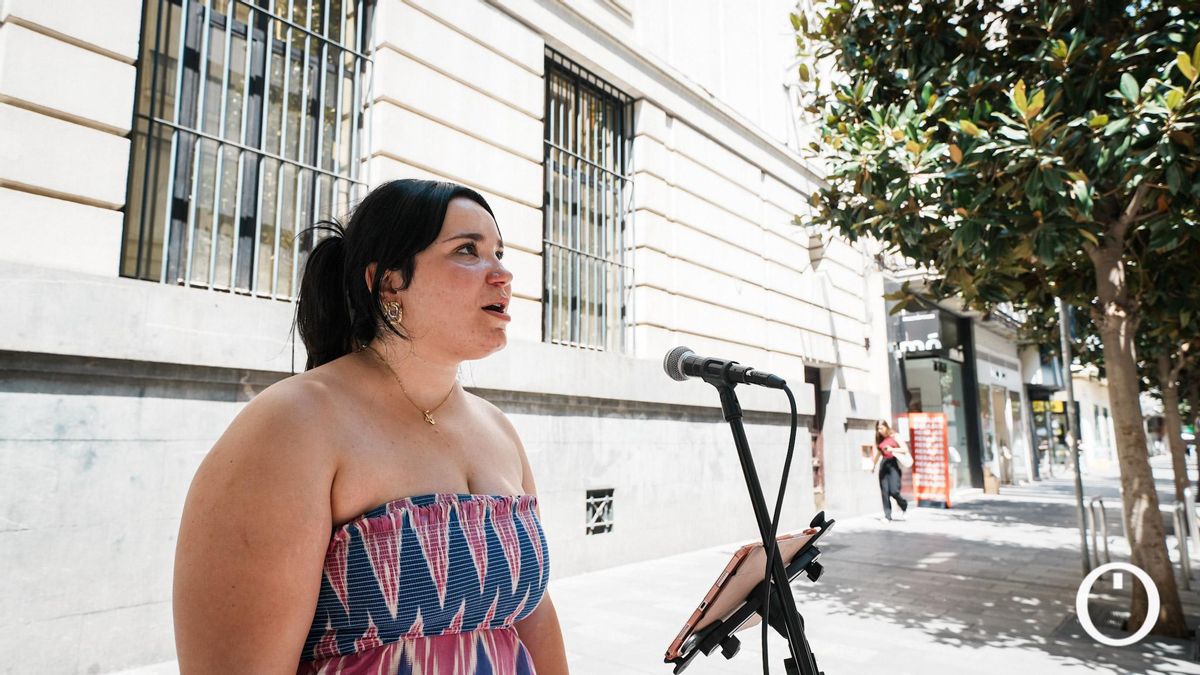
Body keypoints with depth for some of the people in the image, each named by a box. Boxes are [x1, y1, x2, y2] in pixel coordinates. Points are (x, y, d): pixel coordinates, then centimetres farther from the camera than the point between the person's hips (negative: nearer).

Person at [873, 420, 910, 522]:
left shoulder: (895, 437, -1)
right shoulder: (879, 439, 13)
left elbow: (905, 449, -8)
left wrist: (892, 449, -20)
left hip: (893, 463, -5)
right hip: (883, 464, 5)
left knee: (894, 491, -12)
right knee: (884, 491, -2)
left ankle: (904, 507, 19)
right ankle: (887, 516, 3)